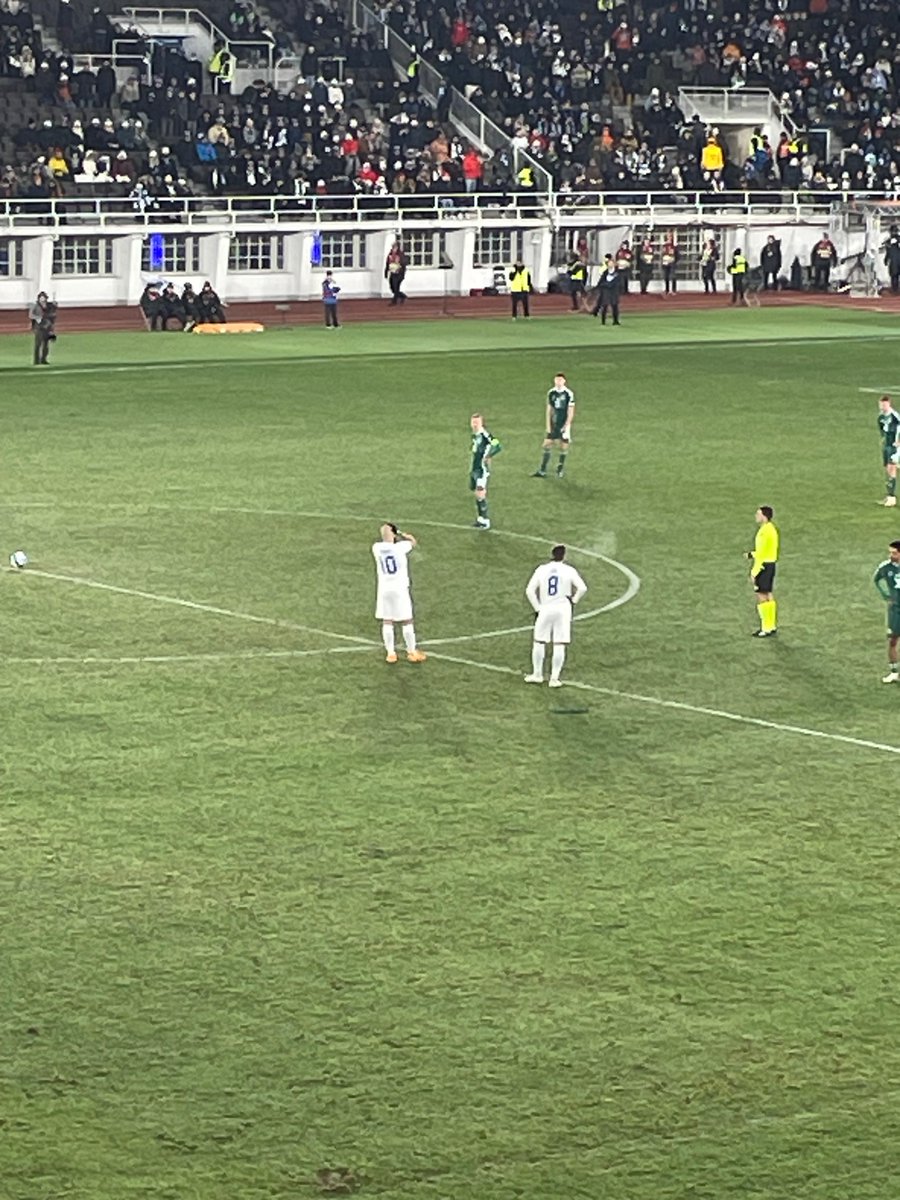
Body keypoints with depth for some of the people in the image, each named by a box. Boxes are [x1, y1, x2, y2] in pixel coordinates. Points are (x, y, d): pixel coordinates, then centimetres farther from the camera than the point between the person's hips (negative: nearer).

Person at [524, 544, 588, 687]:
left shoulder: (541, 570, 1)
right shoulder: (569, 571, -3)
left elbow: (530, 591, -2)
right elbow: (582, 588, -10)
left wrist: (537, 608, 5)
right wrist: (574, 600, 5)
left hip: (545, 609, 1)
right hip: (563, 609, -1)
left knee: (539, 642, 14)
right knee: (559, 646, 2)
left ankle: (537, 674, 19)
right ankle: (554, 678, 2)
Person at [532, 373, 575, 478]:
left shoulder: (569, 394, -10)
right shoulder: (551, 393, 3)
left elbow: (571, 411, -7)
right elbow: (549, 410, 10)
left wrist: (567, 425, -11)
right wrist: (548, 425, 5)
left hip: (564, 425, -4)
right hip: (553, 424, 4)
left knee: (563, 446, 3)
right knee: (547, 445, 2)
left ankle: (560, 470, 16)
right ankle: (542, 471, 6)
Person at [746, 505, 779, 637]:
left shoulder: (765, 531, -20)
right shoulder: (773, 528, 10)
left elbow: (761, 554, -21)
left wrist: (754, 572, -19)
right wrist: (752, 554, 16)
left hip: (764, 566, -10)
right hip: (771, 563, 10)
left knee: (762, 596, -4)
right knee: (768, 595, 17)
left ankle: (767, 628, -1)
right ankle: (772, 626, 23)